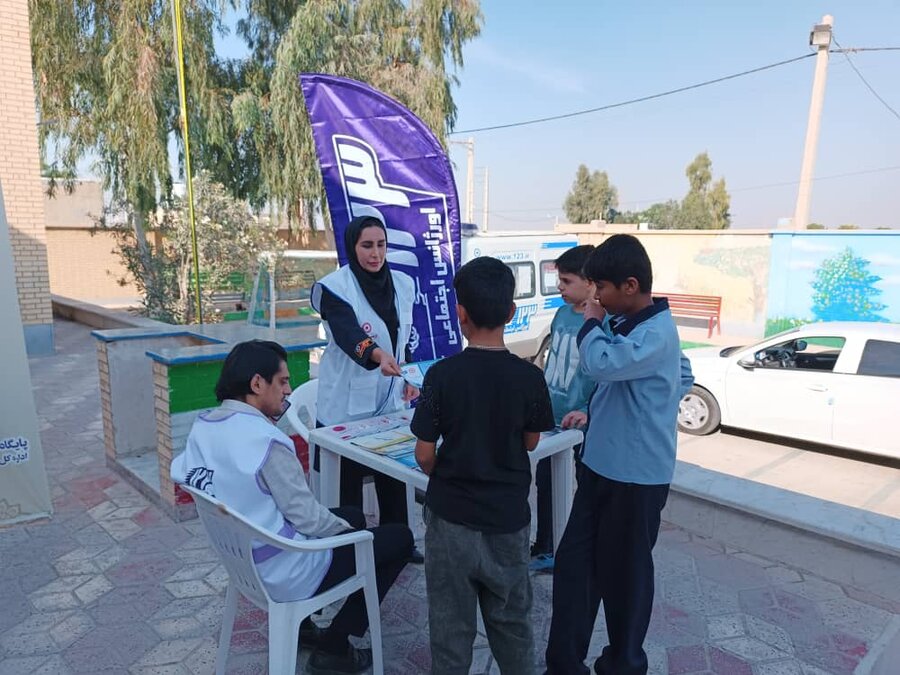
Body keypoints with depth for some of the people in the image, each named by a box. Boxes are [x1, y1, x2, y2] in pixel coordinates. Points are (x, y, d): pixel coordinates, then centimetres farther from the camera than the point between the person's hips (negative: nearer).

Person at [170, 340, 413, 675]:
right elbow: (307, 517, -23)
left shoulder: (202, 425, -4)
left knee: (353, 515, 26)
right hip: (282, 573, -9)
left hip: (242, 557, 9)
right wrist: (346, 529, -2)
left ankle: (301, 622, 26)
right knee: (400, 538, 4)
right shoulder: (266, 440, -29)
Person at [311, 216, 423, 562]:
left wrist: (408, 376, 6)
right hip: (348, 403, -5)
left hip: (391, 399, 5)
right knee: (347, 479, 5)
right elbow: (347, 334, -30)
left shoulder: (402, 284, 4)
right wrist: (378, 355, -48)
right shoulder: (334, 287, -13)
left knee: (394, 474, 14)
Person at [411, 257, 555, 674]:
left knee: (451, 624, 16)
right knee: (511, 619, 23)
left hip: (452, 514, -2)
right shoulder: (530, 377, -11)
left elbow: (424, 455, -11)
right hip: (509, 517, 2)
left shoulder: (442, 374, -17)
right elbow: (531, 443, 3)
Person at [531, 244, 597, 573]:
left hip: (583, 427, -8)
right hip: (551, 420, 8)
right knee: (544, 485, 21)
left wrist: (590, 412, -29)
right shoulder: (562, 314, 5)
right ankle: (544, 550, 41)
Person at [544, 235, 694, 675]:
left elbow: (601, 364, -37)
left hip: (637, 473, -9)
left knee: (624, 572, 10)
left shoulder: (657, 334, -21)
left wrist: (592, 323, -17)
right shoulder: (624, 322, 8)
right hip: (601, 463, 9)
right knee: (573, 561, 11)